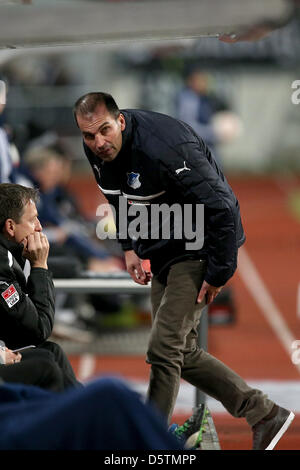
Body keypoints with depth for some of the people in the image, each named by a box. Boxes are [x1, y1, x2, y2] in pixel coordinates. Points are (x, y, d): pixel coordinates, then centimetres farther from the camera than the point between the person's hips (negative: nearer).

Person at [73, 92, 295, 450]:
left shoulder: (162, 149, -32)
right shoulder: (97, 152, -5)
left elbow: (222, 208, -29)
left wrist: (219, 273, -24)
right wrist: (130, 246, 9)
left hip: (200, 247, -9)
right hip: (164, 252, 9)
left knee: (163, 350, -15)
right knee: (182, 354, 12)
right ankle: (265, 415, 21)